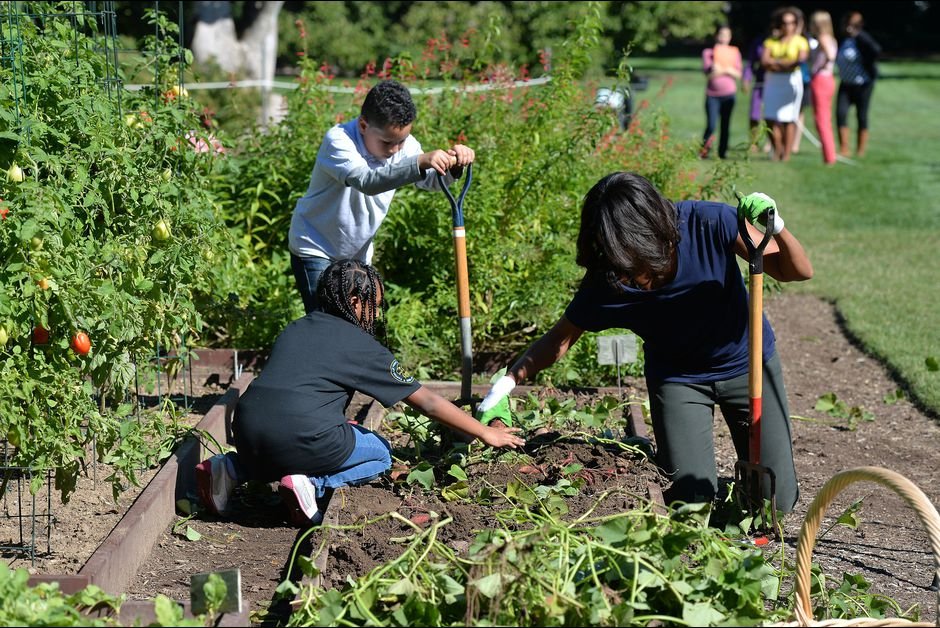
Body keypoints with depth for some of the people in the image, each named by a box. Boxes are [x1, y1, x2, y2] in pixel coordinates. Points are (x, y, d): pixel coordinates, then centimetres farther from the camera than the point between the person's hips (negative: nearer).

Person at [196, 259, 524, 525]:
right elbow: (427, 403, 10)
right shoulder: (363, 347, 7)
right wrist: (486, 433, 18)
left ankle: (234, 468, 12)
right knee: (380, 455, 18)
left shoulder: (294, 329, 23)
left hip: (246, 431, 6)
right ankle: (311, 484, -6)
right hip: (299, 437, -6)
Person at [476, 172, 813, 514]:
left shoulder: (710, 223, -28)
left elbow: (798, 272, -19)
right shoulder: (605, 281, -24)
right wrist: (508, 381, -25)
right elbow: (561, 338, -10)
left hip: (748, 362, 0)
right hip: (676, 377, 0)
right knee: (691, 502, -10)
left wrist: (776, 229, -40)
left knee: (777, 500, -2)